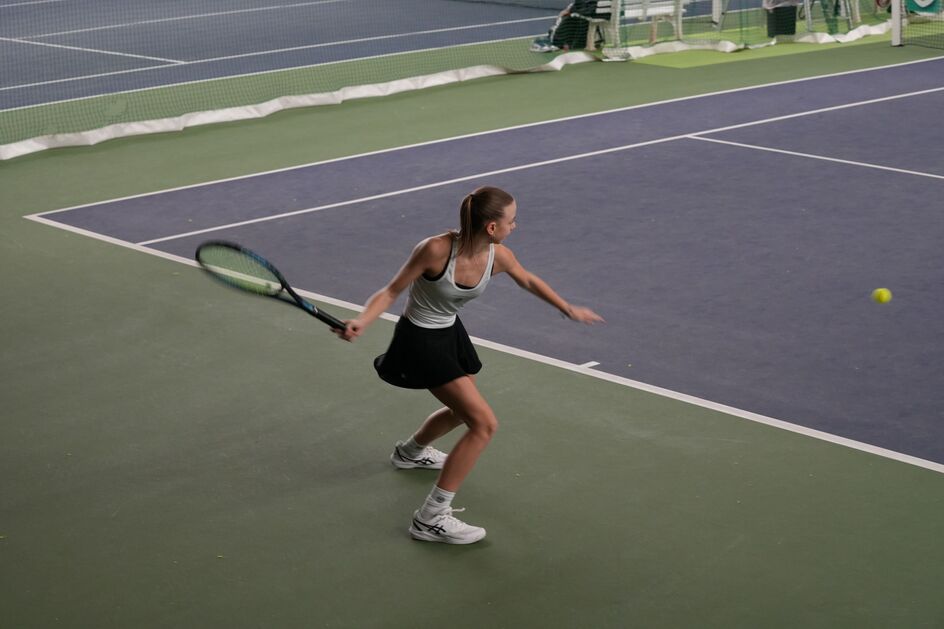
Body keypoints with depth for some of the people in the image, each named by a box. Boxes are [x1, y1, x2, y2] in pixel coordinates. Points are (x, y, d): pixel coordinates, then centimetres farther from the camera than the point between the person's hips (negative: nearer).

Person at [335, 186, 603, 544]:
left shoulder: (498, 257, -13)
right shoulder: (436, 250, -31)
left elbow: (528, 281, 10)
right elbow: (391, 291, -20)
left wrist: (568, 309, 19)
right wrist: (361, 322, -36)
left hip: (450, 333, 8)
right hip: (420, 340, -8)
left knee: (463, 410, 31)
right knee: (484, 423, -16)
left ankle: (409, 452, 62)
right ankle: (431, 519, -11)